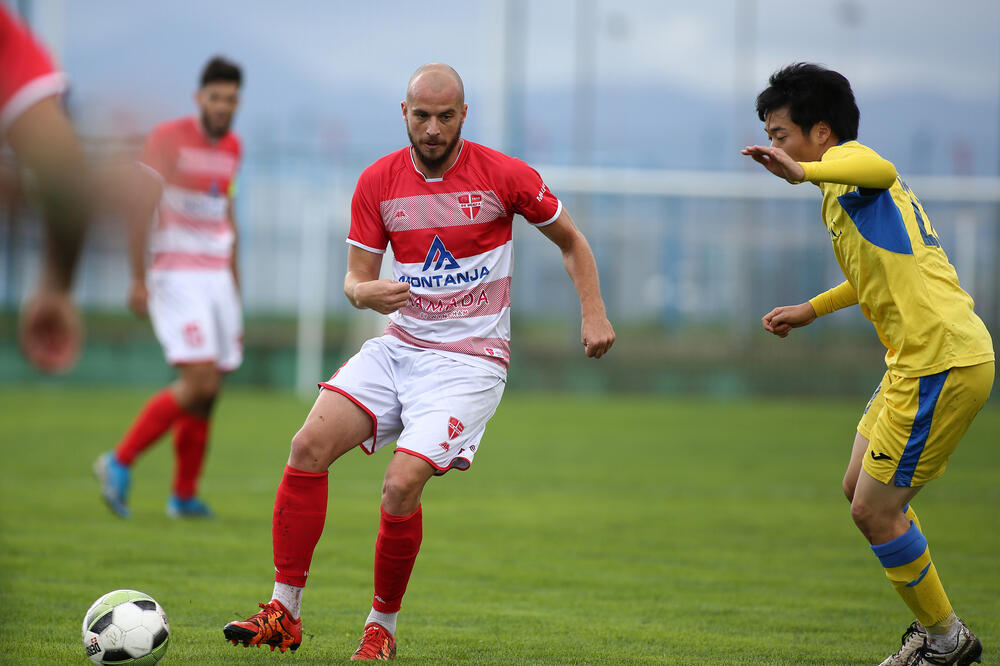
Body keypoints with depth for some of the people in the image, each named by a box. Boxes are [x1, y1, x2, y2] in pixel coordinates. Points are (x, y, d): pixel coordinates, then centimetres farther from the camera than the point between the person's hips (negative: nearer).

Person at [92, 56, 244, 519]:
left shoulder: (232, 146, 13)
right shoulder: (169, 138, -9)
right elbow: (139, 207, -12)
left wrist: (234, 285, 23)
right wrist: (139, 279, -17)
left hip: (218, 277, 7)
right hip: (176, 275, -7)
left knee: (208, 393, 4)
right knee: (200, 381, -18)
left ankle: (184, 496, 14)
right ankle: (120, 462, -7)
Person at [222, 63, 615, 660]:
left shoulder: (504, 175, -7)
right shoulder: (378, 182, 1)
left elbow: (570, 239, 8)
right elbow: (356, 278, 4)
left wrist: (594, 314, -3)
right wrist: (365, 292, -20)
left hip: (470, 359, -4)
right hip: (399, 346, 4)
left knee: (401, 485, -22)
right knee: (310, 445, -17)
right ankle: (284, 614, -10)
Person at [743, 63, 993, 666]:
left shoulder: (847, 160, -9)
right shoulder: (849, 181, 21)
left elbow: (883, 171, -37)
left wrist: (803, 172, -51)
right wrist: (811, 310, 40)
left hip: (940, 364, -11)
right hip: (920, 359, 11)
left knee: (874, 510, -4)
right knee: (861, 489, 18)